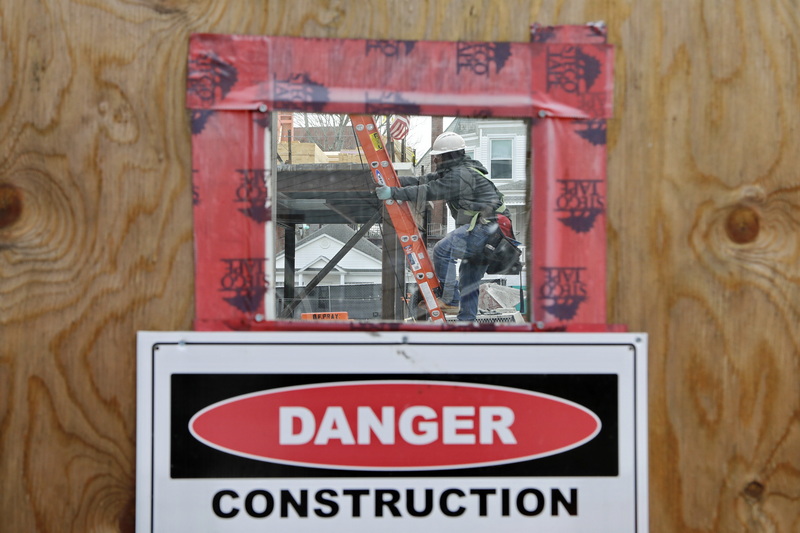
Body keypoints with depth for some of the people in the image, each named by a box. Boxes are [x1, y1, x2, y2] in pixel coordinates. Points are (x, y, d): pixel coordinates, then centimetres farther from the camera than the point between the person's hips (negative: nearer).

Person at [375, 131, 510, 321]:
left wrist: (394, 192, -22)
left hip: (485, 226, -11)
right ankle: (467, 321, 15)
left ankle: (450, 300, -13)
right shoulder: (451, 172, 18)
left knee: (442, 251, -17)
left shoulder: (460, 175, -14)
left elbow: (430, 191, -22)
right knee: (468, 281, 12)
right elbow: (423, 182, 14)